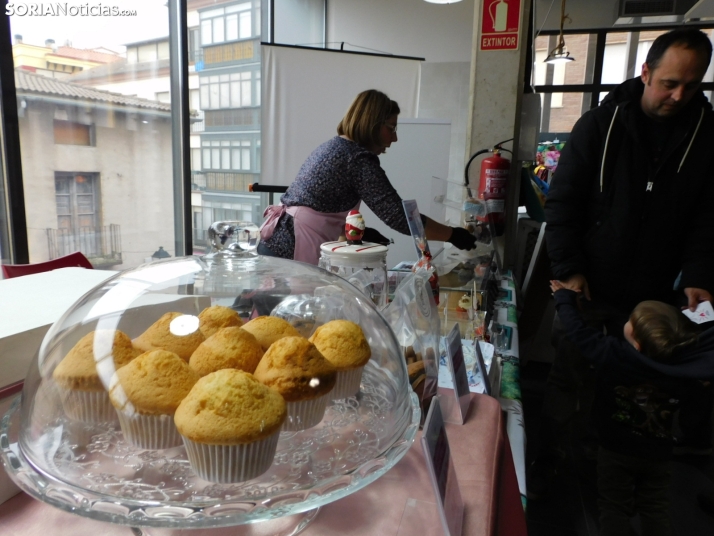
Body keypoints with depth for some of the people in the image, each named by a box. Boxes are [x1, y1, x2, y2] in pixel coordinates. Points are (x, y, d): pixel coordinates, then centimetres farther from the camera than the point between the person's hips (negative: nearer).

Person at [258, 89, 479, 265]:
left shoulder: (333, 145, 15)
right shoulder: (360, 159, -13)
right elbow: (400, 217, -17)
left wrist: (361, 232, 14)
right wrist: (452, 235, -8)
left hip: (278, 243, 10)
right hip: (292, 252, -10)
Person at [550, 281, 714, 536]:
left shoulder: (613, 354, -28)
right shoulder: (688, 362, -23)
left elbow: (579, 330, -16)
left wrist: (564, 298, -2)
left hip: (617, 449, -3)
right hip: (658, 453, 3)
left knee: (614, 508, 12)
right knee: (656, 511, 19)